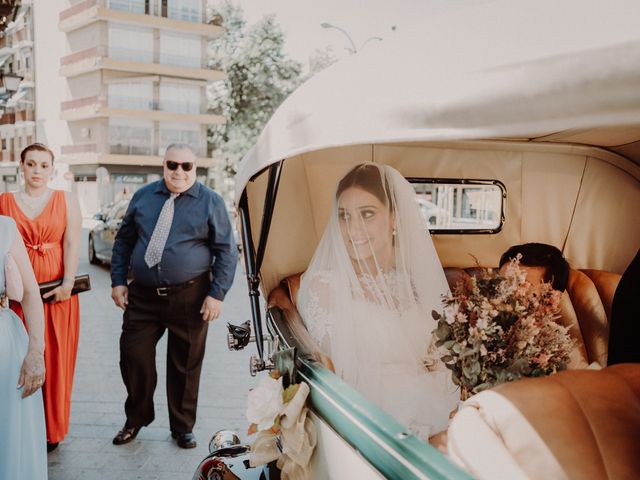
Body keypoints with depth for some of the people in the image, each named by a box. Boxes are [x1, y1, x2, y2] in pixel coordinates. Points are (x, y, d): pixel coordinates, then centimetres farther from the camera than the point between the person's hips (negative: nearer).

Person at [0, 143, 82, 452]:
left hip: (58, 292, 0)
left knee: (55, 358, 6)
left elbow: (72, 244, -3)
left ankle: (52, 430, 20)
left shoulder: (66, 200, 4)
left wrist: (67, 284, -13)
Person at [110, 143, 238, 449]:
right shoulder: (143, 197, 9)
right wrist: (118, 281, 5)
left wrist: (217, 294, -10)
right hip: (142, 296, 3)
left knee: (185, 365, 9)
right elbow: (124, 241, 15)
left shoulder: (210, 202, -1)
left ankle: (182, 427, 28)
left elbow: (227, 252, -2)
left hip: (190, 297, -2)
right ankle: (135, 420, 30)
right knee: (134, 358, 5)